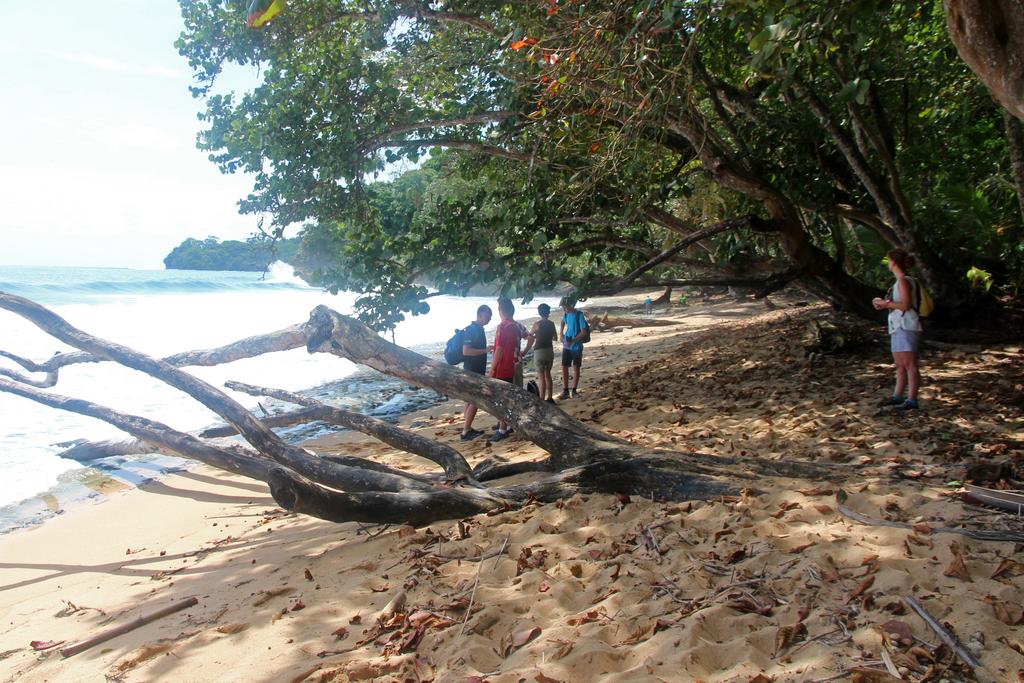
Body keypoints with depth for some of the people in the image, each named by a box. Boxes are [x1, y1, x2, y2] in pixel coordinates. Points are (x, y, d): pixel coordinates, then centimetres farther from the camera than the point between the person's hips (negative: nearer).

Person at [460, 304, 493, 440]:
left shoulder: (479, 329, 12)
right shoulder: (472, 329, -18)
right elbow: (466, 351, -26)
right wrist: (485, 350, -24)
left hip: (478, 370, 10)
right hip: (472, 371, -10)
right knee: (474, 401, -7)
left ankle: (468, 428, 20)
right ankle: (465, 432, -3)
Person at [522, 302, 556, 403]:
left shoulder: (537, 324, -10)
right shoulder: (551, 324, 3)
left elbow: (530, 336, 3)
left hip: (539, 351, -5)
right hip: (550, 350, 5)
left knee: (541, 376, -3)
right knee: (548, 374, 16)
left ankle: (542, 400, -2)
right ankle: (549, 398, 20)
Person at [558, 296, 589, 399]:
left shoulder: (579, 315, -15)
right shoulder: (566, 314, 2)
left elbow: (583, 331, -17)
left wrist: (572, 341, -26)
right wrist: (561, 334, 10)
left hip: (576, 346, -5)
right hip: (566, 346, 5)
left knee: (576, 368, 6)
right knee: (564, 367, 2)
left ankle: (574, 390, 16)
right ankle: (565, 391, 8)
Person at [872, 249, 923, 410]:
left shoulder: (904, 281, -12)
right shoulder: (900, 281, 17)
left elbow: (905, 305, -20)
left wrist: (886, 303, -11)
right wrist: (885, 305, 9)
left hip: (906, 328, -10)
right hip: (898, 327, 10)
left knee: (909, 364, -9)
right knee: (900, 365, 15)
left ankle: (911, 400, -9)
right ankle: (897, 396, 22)